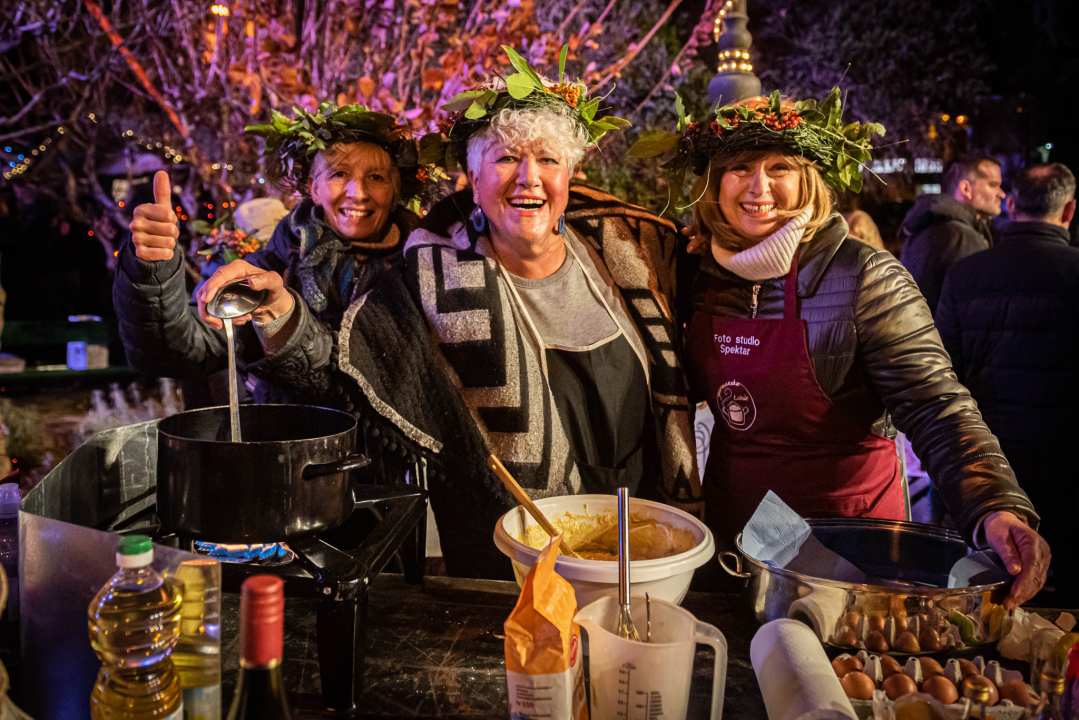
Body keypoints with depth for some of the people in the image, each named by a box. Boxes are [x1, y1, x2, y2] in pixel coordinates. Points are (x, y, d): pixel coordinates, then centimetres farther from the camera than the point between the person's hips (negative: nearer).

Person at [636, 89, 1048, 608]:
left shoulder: (865, 279, -17)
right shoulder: (703, 274, -2)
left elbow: (935, 408, -22)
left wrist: (995, 508, -37)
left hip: (844, 530, -4)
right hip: (729, 526, 5)